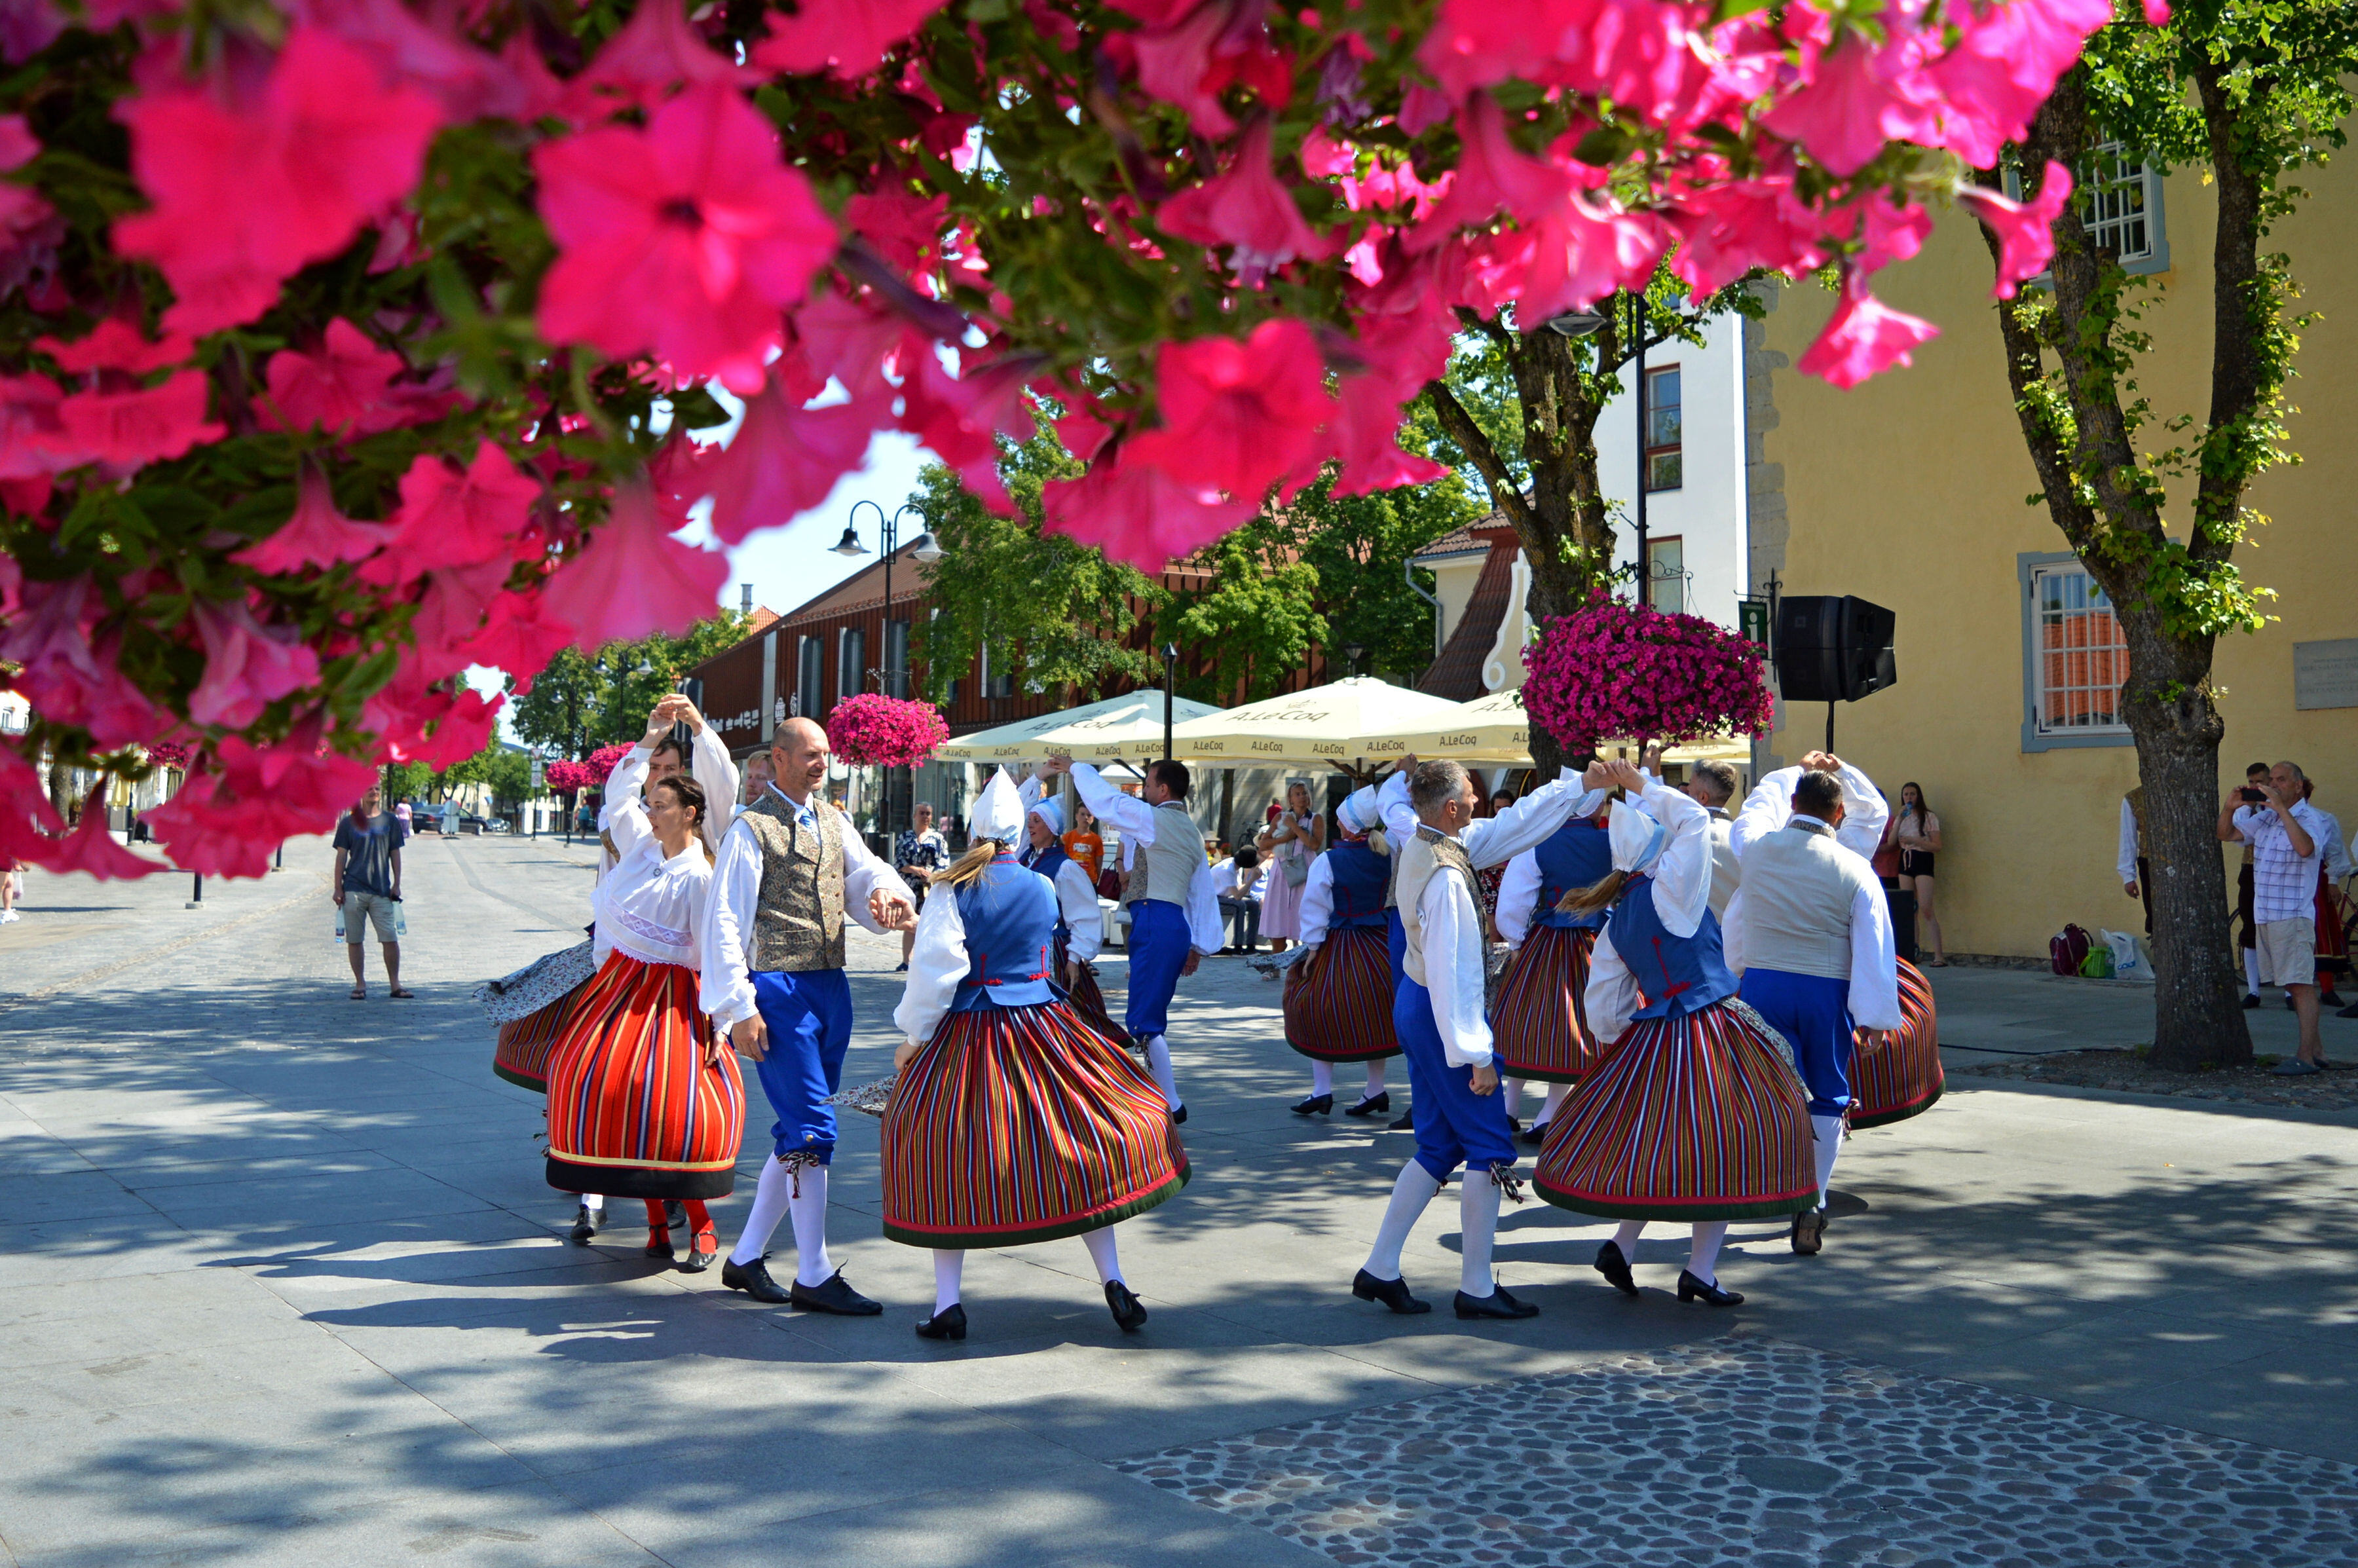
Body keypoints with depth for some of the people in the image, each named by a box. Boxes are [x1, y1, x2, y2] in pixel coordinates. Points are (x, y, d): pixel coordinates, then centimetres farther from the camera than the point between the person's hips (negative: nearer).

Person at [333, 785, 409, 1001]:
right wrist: (338, 888, 1)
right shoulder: (348, 823, 6)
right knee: (354, 940, 2)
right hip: (354, 891, -1)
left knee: (390, 939, -5)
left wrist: (396, 885, 6)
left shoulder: (391, 822, 10)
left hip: (382, 891, 1)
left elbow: (395, 855, 12)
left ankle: (394, 984, 3)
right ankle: (360, 984, 11)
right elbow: (341, 856, 6)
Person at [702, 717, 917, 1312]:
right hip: (779, 988, -8)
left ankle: (747, 1256, 23)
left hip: (830, 984, 8)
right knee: (812, 1128, -10)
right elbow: (727, 922, -9)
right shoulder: (752, 828, -5)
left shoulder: (833, 822, 17)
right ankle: (814, 1275, -3)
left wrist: (885, 891, -21)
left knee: (798, 1130, 12)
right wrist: (739, 1009, -15)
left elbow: (865, 870, 4)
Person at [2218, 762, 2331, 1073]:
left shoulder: (2310, 818, -9)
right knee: (2294, 985, 11)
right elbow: (2226, 834, 20)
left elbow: (2305, 848, -30)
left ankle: (2306, 1057, -11)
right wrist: (2231, 807, 1)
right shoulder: (2265, 818, 14)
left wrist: (2282, 809, -27)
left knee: (2301, 984, -9)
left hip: (2294, 916, -8)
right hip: (2265, 916, 8)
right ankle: (2316, 1049, 18)